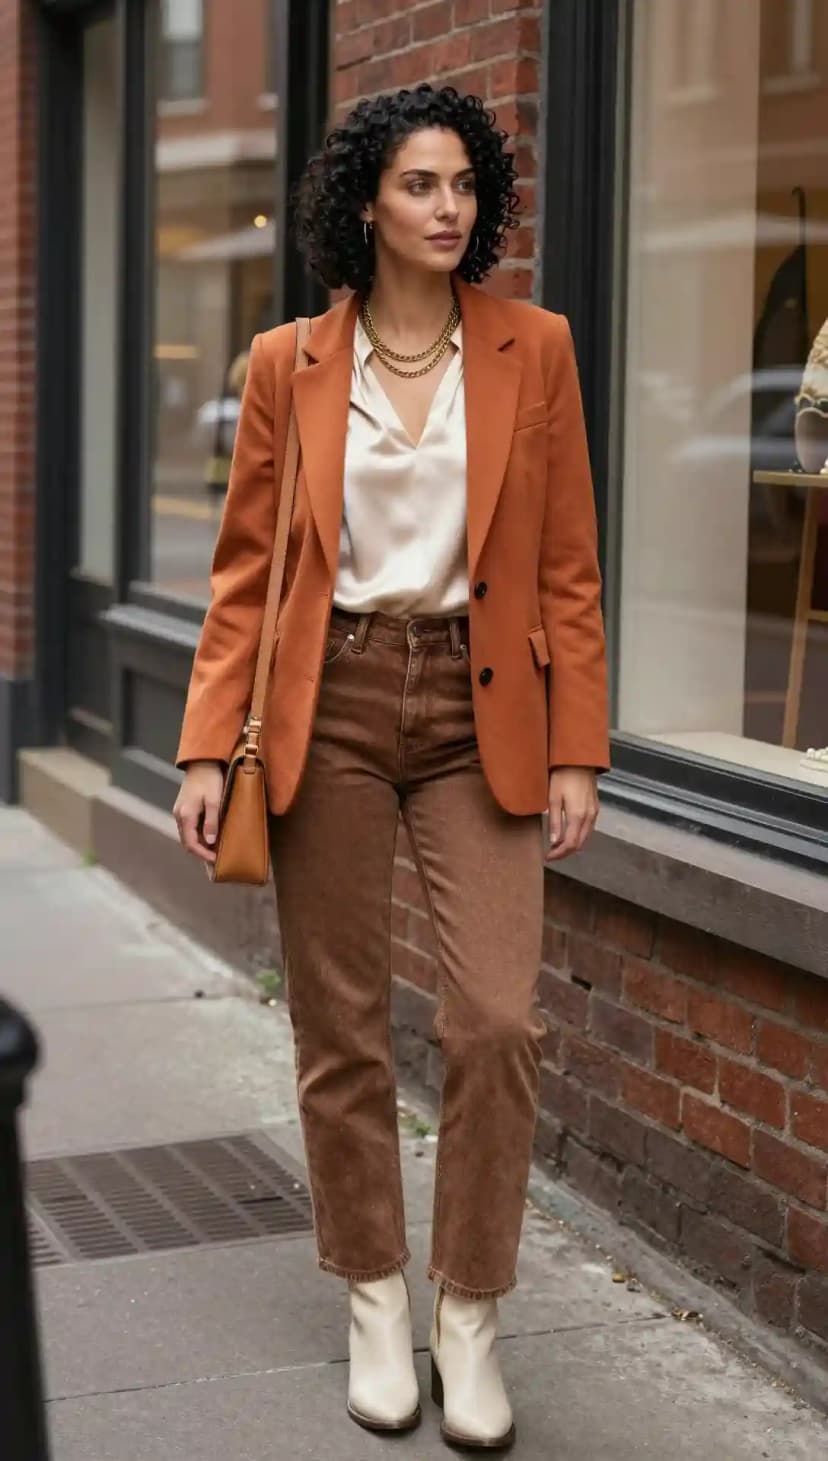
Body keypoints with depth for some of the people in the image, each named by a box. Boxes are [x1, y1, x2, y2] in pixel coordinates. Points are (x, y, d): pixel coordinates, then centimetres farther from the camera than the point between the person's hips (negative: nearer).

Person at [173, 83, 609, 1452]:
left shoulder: (534, 349, 2)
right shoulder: (288, 364, 3)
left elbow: (568, 567, 3)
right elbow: (246, 569, 5)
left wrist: (576, 750, -3)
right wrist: (208, 747, -3)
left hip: (479, 715, 0)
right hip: (331, 708, 1)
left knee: (497, 1021, -9)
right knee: (342, 1028, 6)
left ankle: (468, 1319, 9)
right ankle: (376, 1303, 23)